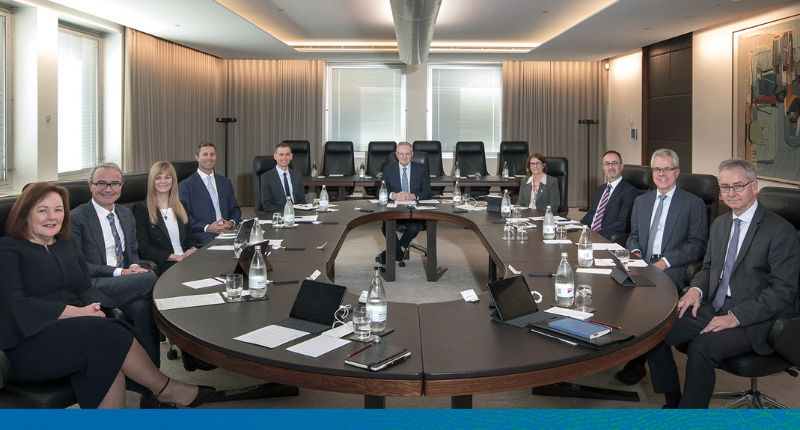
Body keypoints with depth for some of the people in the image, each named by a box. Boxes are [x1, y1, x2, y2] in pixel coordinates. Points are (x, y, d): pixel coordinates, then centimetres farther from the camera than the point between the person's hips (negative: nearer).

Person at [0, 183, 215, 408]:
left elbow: (86, 289, 14)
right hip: (30, 342, -5)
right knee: (109, 333, -29)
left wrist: (94, 309, -11)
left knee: (107, 356, -31)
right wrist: (77, 312, -17)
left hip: (71, 331, 5)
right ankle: (166, 389, -13)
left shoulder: (67, 246, 21)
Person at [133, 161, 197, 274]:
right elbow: (143, 249, -4)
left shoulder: (181, 207, 19)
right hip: (162, 267, -5)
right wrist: (176, 257, -12)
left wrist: (192, 250, -2)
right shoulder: (140, 209, 3)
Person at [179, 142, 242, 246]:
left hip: (228, 230, 5)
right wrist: (207, 228, -15)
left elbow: (235, 209, 20)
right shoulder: (186, 185, 5)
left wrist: (231, 222, -3)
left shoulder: (225, 182, 21)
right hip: (203, 235, -5)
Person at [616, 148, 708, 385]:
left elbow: (697, 245, -2)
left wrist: (665, 261, -14)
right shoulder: (641, 201, 21)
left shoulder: (694, 204, 5)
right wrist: (634, 251, 0)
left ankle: (636, 362, -19)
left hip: (672, 270, -4)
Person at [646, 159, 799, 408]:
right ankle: (673, 402, 6)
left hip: (753, 321, -7)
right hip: (714, 308, 7)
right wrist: (696, 289, -2)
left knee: (702, 347, -32)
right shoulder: (720, 224, 13)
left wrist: (735, 317, -22)